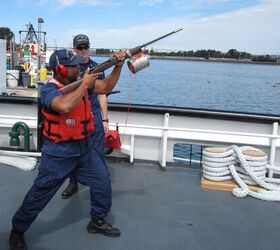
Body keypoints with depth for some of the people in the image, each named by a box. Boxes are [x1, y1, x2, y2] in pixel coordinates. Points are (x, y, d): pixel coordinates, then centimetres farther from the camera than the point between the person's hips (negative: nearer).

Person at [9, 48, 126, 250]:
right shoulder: (49, 89, -20)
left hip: (84, 146, 7)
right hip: (59, 151, -6)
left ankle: (98, 221, 31)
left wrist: (118, 66, -10)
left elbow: (106, 87, 4)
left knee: (103, 181, 10)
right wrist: (84, 85, -29)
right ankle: (17, 231, 25)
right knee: (39, 194, 4)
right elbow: (65, 106, -40)